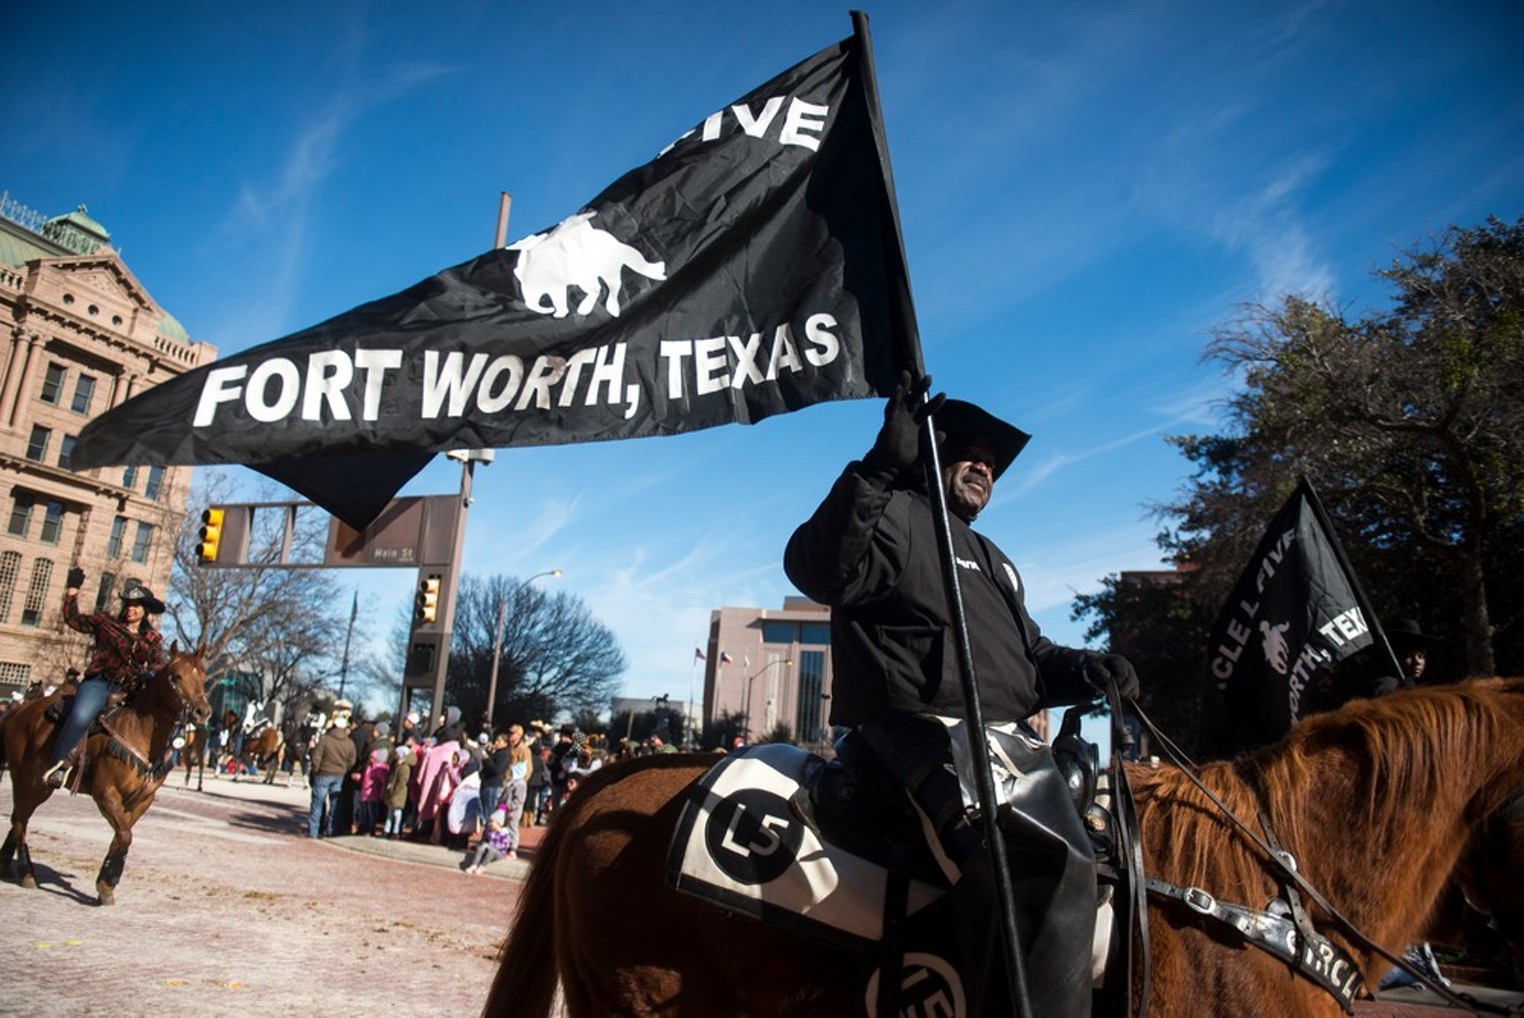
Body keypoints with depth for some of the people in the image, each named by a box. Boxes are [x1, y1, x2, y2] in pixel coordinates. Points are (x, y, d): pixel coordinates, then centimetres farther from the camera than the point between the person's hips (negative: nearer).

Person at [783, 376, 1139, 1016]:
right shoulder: (896, 517, 6)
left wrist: (1086, 670, 8)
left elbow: (1032, 657, 31)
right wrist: (881, 467, -23)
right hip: (924, 735, -10)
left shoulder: (992, 561, 34)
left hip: (1008, 740, 10)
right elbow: (818, 571, -14)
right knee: (1047, 869, -31)